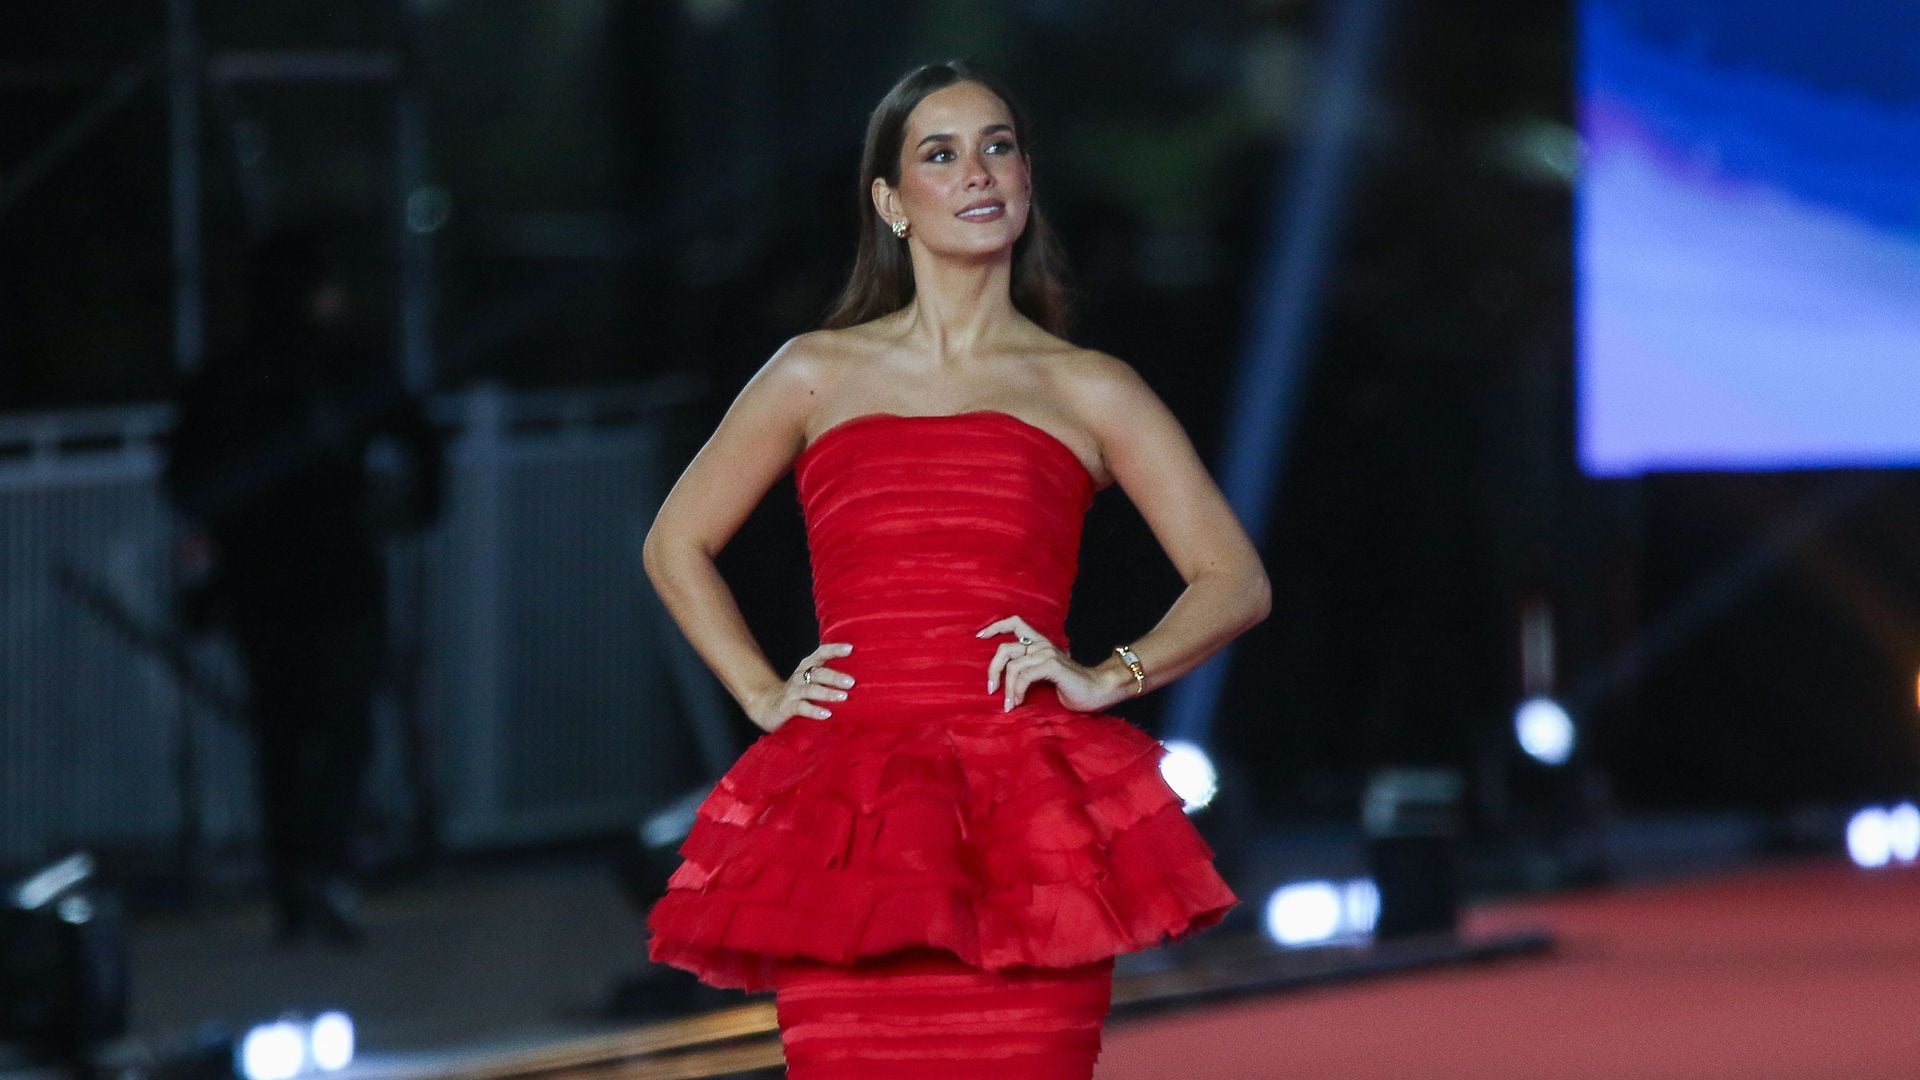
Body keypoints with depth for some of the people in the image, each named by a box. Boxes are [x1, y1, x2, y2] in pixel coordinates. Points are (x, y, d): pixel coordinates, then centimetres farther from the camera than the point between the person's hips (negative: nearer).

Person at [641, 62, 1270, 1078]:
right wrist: (761, 692, 12)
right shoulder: (818, 375, 15)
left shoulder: (1089, 393, 13)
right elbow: (676, 544, 25)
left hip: (1025, 829, -1)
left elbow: (1236, 580, 13)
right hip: (847, 815, 1)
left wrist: (1108, 678, -2)